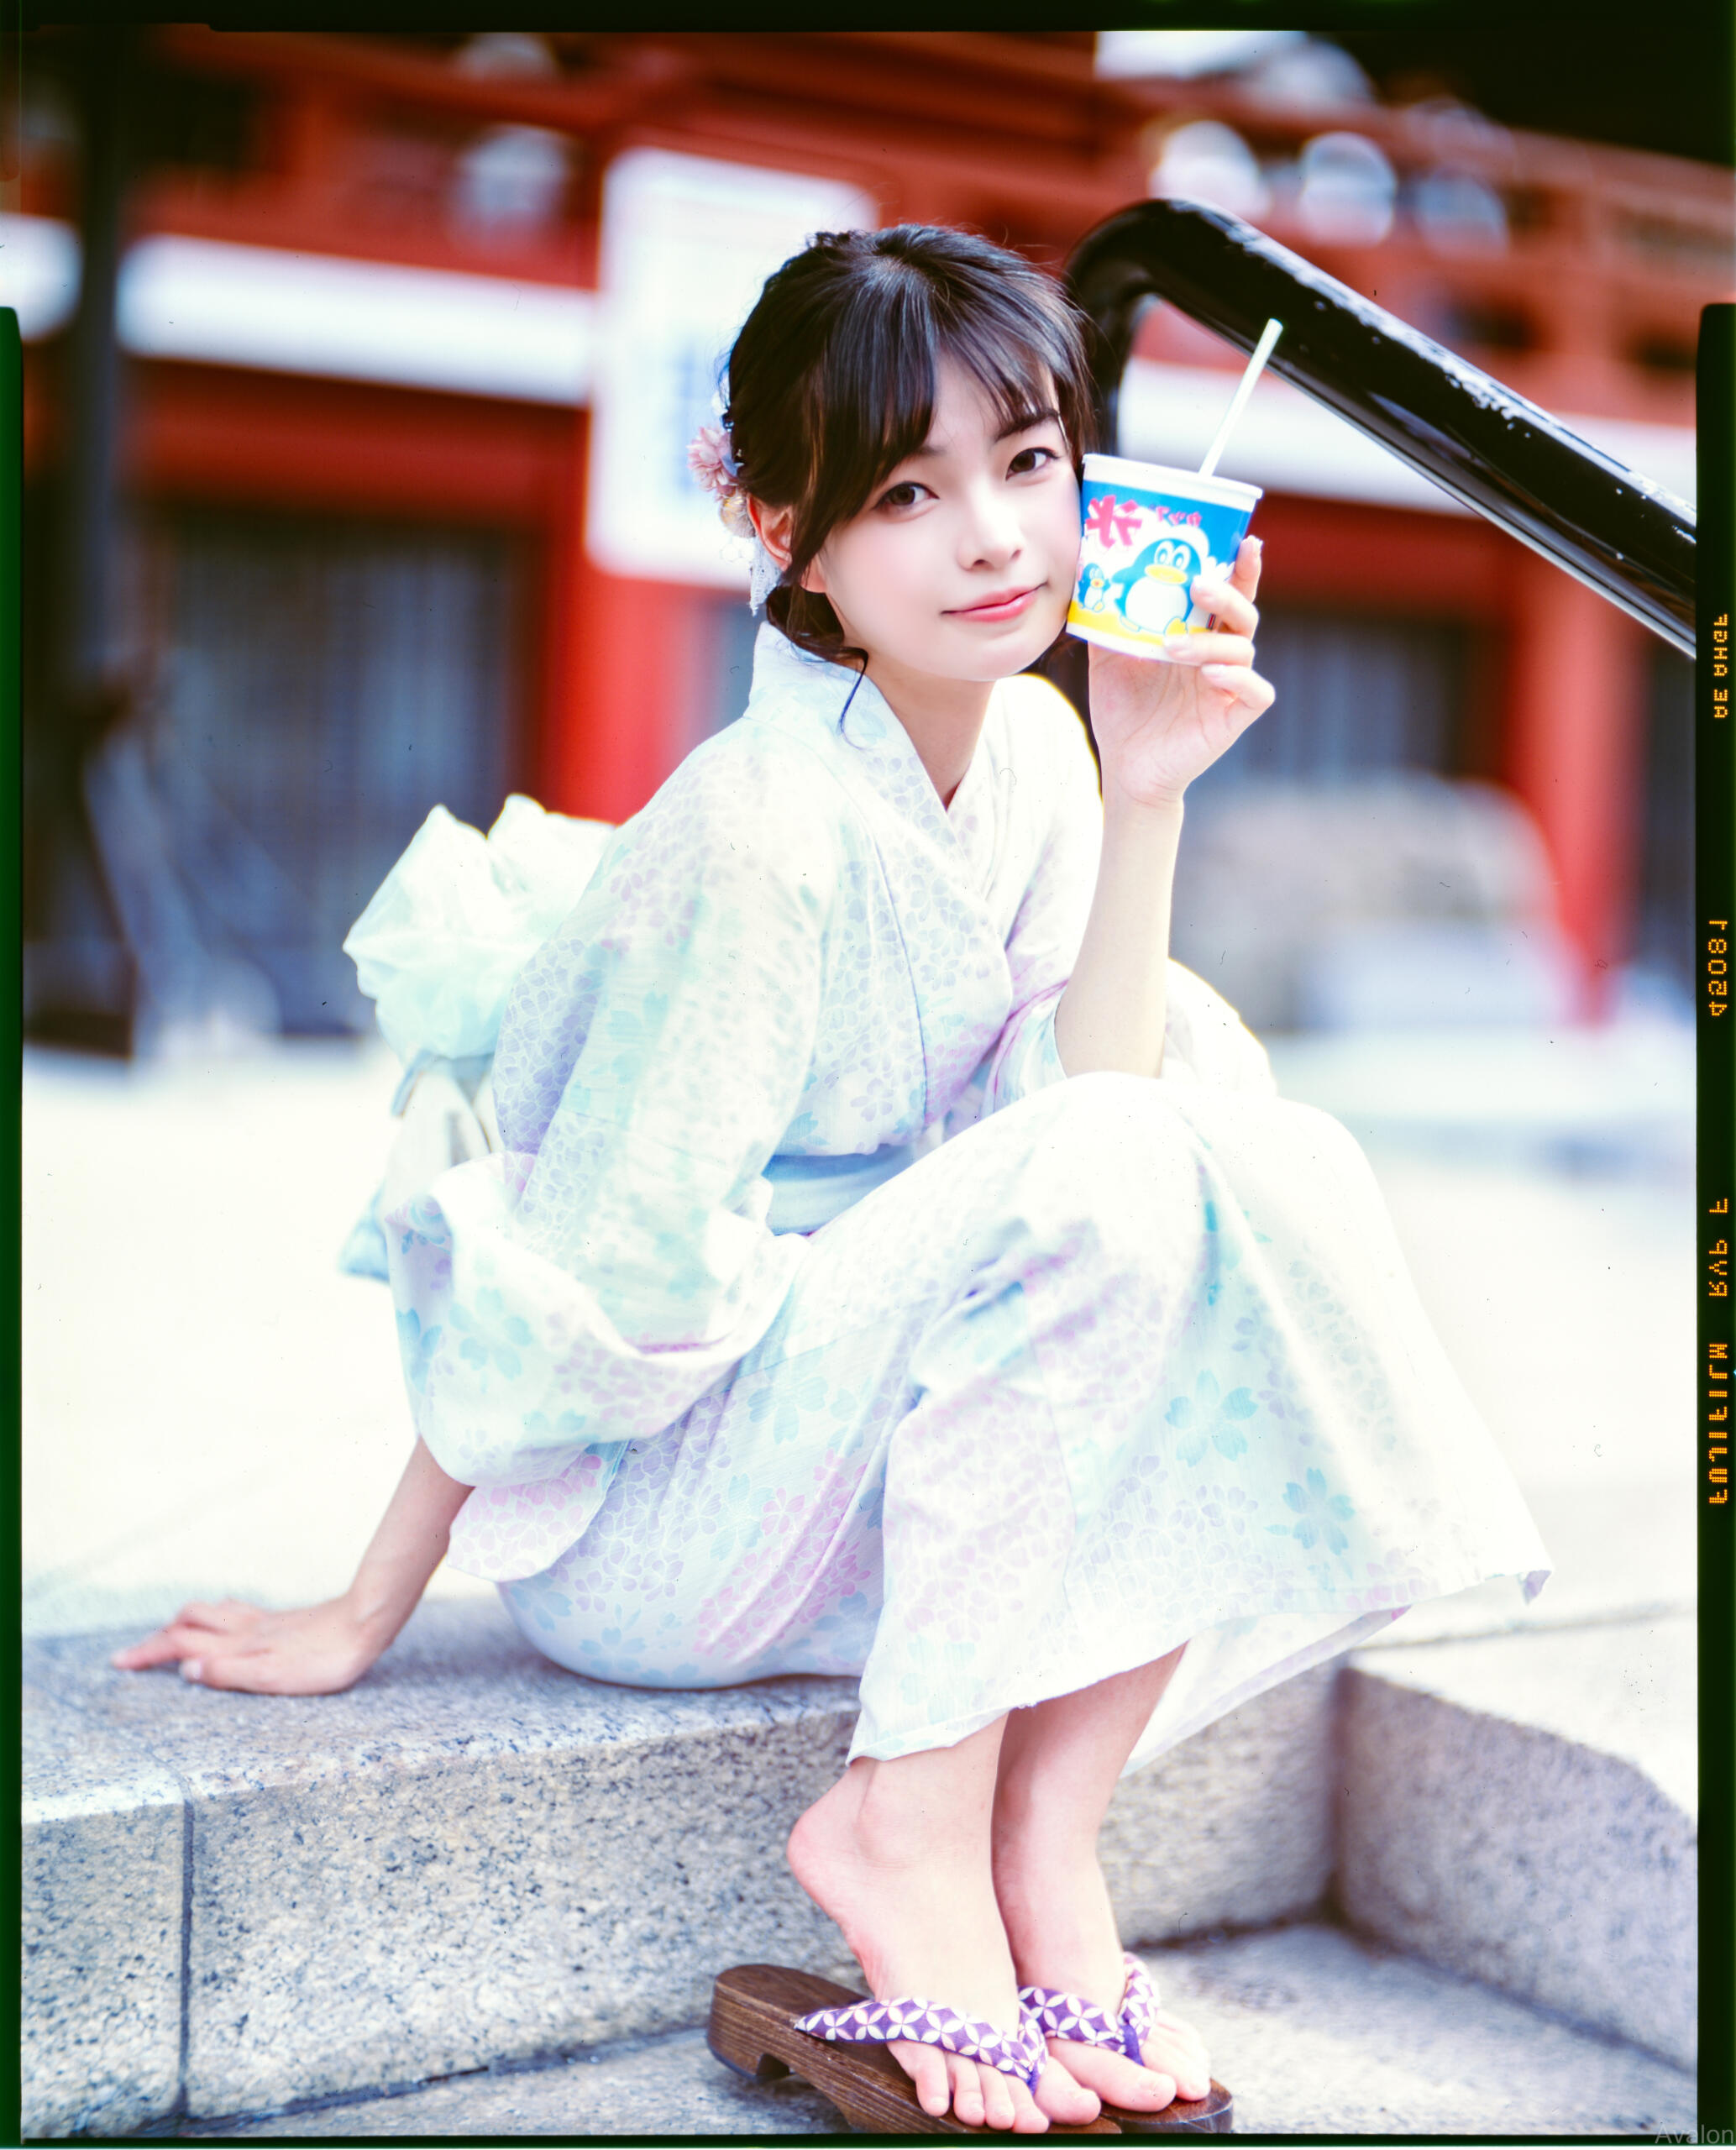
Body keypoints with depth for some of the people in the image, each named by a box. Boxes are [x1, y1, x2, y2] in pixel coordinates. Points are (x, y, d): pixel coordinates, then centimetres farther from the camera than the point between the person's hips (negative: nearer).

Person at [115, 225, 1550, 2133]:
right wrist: (361, 1618, -13)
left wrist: (1145, 798, -17)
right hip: (644, 1519, -7)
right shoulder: (761, 828, -23)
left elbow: (1097, 1099, -9)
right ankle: (907, 1827, -15)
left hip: (873, 1459, 7)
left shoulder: (1033, 744, 0)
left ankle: (1044, 1840, -10)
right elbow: (586, 1268, -20)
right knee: (1099, 1177, -27)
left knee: (1265, 1157, -14)